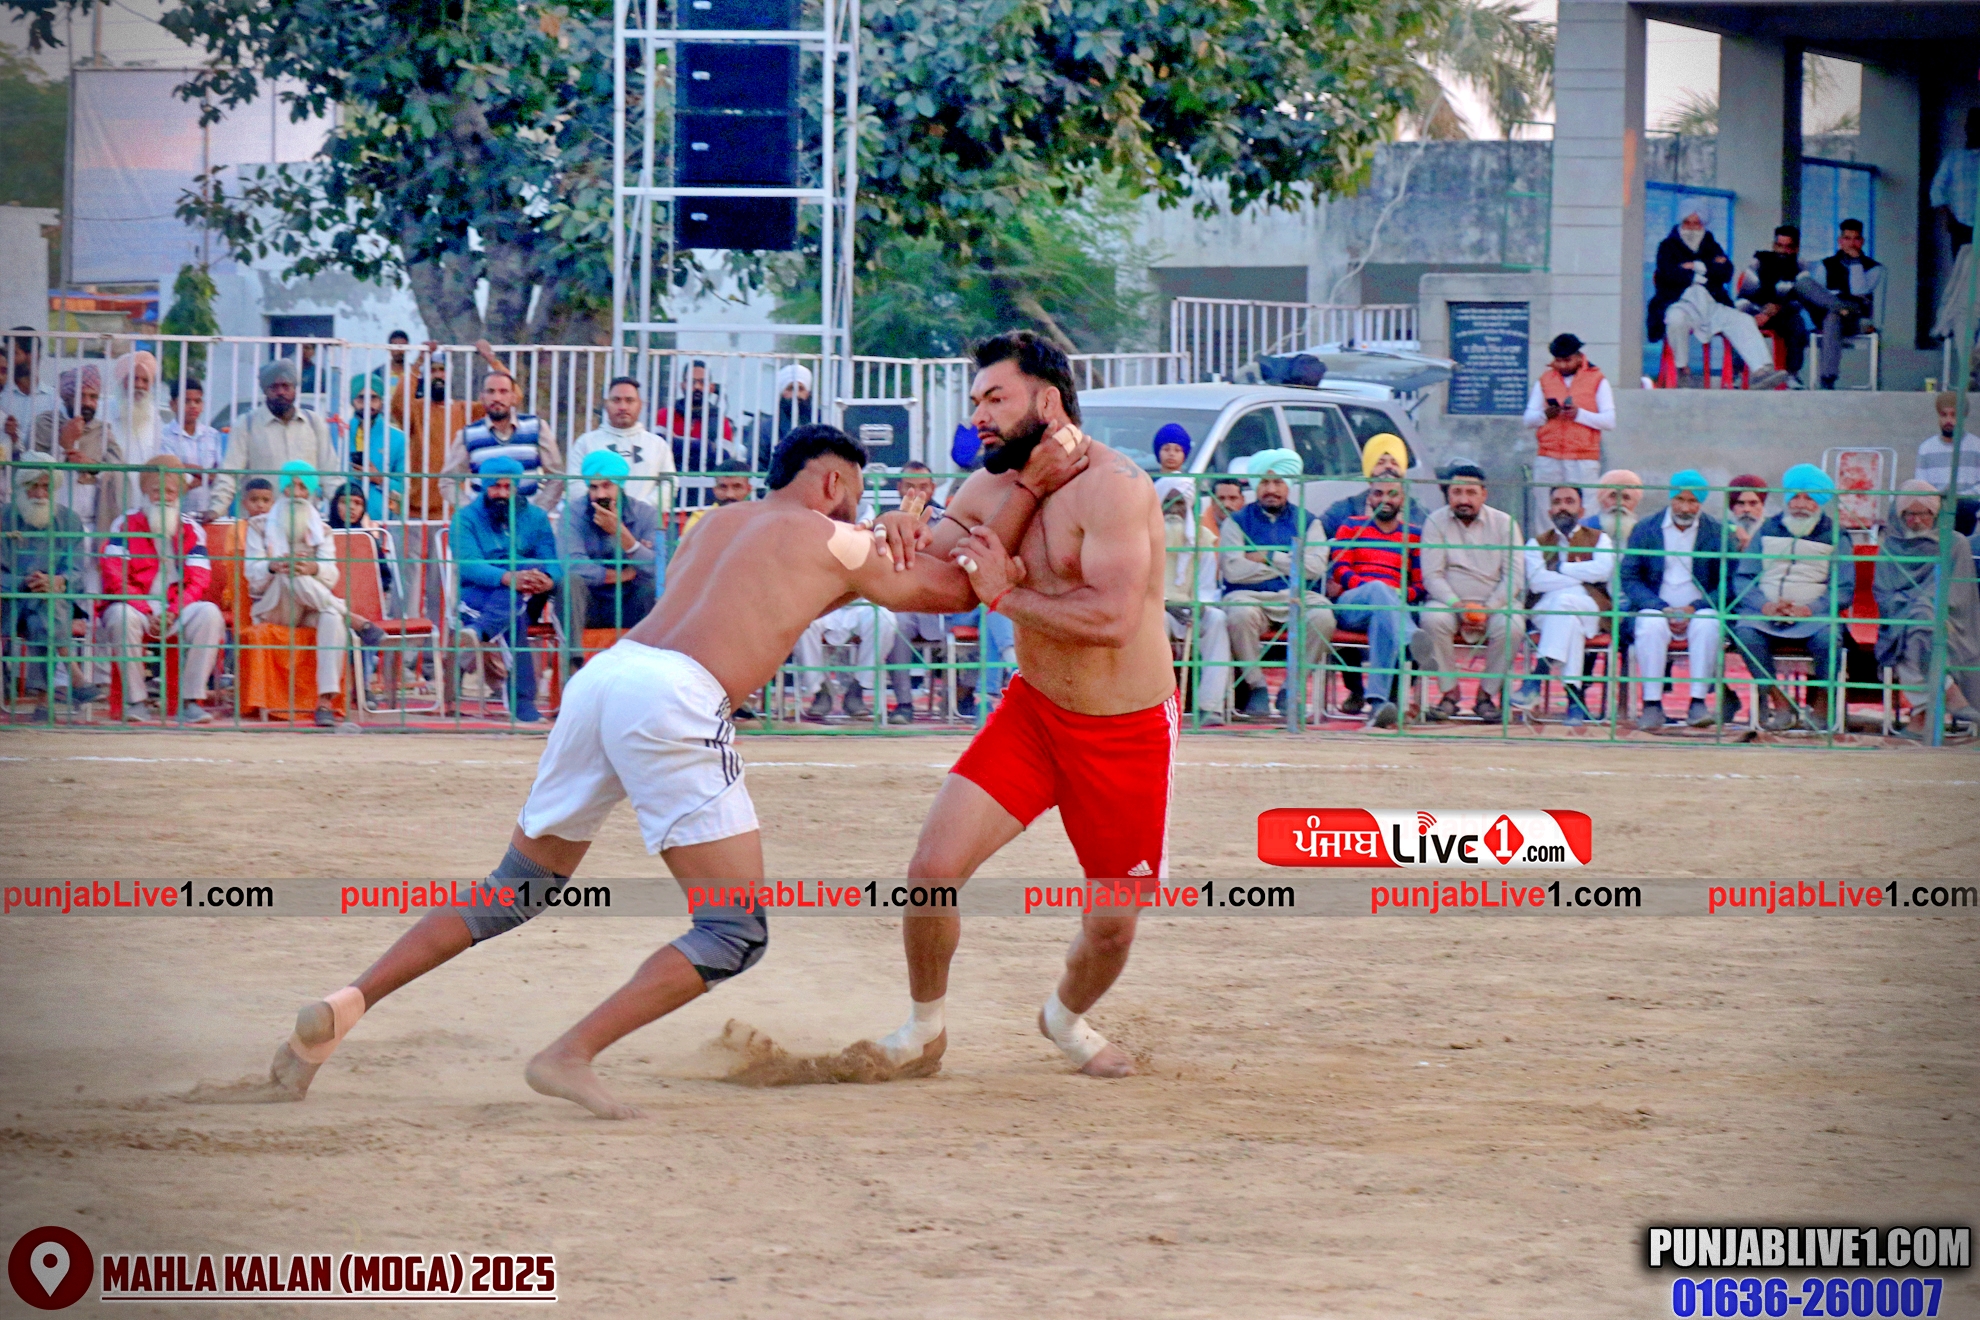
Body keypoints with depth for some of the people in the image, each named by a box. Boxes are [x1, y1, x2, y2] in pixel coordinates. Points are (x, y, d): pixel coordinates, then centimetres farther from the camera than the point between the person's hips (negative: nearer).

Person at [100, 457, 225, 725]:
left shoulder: (191, 531, 9)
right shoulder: (125, 526, 2)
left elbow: (197, 582, -1)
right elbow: (115, 579, -9)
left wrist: (173, 612, -19)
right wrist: (145, 612, -21)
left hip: (176, 610, 2)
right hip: (135, 605, -2)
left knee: (209, 614, -25)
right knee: (123, 615, -36)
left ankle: (190, 702, -25)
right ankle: (135, 701, -27)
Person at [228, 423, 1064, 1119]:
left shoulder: (719, 524, 30)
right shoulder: (836, 544, 13)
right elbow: (956, 589, 25)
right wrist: (1027, 493, 39)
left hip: (605, 672, 7)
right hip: (675, 701, -7)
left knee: (515, 891, 20)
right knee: (738, 932, -1)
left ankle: (344, 1008, 5)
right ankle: (572, 1056, -13)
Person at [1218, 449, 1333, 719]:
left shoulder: (1306, 522, 16)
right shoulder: (1238, 521, 12)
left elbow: (1316, 566, -2)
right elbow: (1232, 570, -5)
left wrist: (1269, 558, -5)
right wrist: (1289, 566, -2)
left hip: (1296, 596, 1)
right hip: (1251, 595, -1)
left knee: (1322, 617, -31)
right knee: (1240, 615, -37)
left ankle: (1291, 690, -15)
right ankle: (1256, 688, -20)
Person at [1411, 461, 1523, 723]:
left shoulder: (1503, 523, 4)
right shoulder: (1436, 522, 4)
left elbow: (1514, 576, -2)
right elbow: (1432, 575, -4)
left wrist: (1487, 609, -16)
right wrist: (1458, 606, -20)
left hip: (1495, 602, 0)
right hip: (1449, 601, 0)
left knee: (1510, 627, -32)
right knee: (1433, 619, -34)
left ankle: (1487, 695, -16)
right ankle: (1450, 693, -21)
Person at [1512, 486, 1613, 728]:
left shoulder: (1599, 539, 19)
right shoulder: (1537, 543, 20)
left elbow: (1603, 570, -5)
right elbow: (1537, 581, -2)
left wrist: (1560, 568, -2)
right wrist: (1582, 578, -5)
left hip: (1589, 609, -1)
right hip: (1544, 610, 1)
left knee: (1565, 601, -37)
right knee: (1569, 620, -36)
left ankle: (1535, 681, -46)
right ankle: (1575, 698, -46)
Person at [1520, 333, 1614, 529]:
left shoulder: (1597, 380, 6)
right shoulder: (1544, 380, 15)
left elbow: (1610, 422, -1)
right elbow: (1528, 419, 11)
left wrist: (1579, 414, -15)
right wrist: (1545, 414, -10)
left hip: (1583, 460, -3)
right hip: (1548, 458, 3)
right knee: (1543, 511, -3)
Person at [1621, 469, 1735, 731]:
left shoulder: (1717, 532, 4)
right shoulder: (1645, 529, 6)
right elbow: (1629, 579, 1)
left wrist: (1693, 609, -16)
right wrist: (1663, 609, -14)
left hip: (1699, 609, 0)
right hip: (1655, 607, 0)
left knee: (1707, 624, -34)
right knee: (1651, 625, -34)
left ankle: (1698, 703, -32)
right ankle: (1652, 704, -31)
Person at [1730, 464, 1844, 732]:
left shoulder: (1834, 536, 11)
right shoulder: (1768, 530, 16)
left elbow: (1840, 589, 2)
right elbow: (1742, 578, 10)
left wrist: (1809, 609, -16)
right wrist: (1765, 606, -11)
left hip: (1813, 615, -1)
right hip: (1765, 613, 1)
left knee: (1827, 637, -34)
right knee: (1745, 633, -31)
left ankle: (1821, 707, -14)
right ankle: (1780, 705, -24)